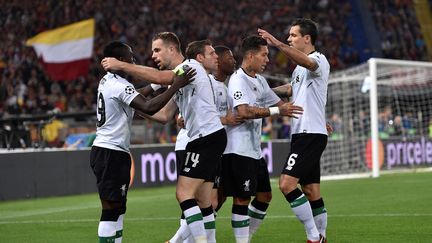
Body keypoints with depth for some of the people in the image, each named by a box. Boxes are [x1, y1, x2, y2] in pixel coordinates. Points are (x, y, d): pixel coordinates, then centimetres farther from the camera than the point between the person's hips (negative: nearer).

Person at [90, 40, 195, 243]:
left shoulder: (106, 81, 13)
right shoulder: (120, 85, -17)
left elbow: (133, 96, 31)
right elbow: (149, 107, -29)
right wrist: (176, 86, -26)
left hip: (102, 149, 10)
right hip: (112, 153, -10)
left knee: (118, 209, 13)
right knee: (111, 209, -9)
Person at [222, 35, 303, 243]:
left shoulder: (259, 80, 16)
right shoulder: (238, 80, -14)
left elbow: (279, 103, 24)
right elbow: (244, 111, -28)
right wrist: (276, 111, -26)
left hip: (255, 150, 10)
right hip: (239, 150, -10)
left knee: (264, 195, 12)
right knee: (242, 199, -6)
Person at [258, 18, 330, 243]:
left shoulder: (319, 60, -10)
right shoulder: (299, 69, 20)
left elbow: (306, 61, -35)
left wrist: (277, 43, -45)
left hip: (311, 134, -10)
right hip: (302, 134, 10)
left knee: (287, 183, -17)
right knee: (311, 191, 9)